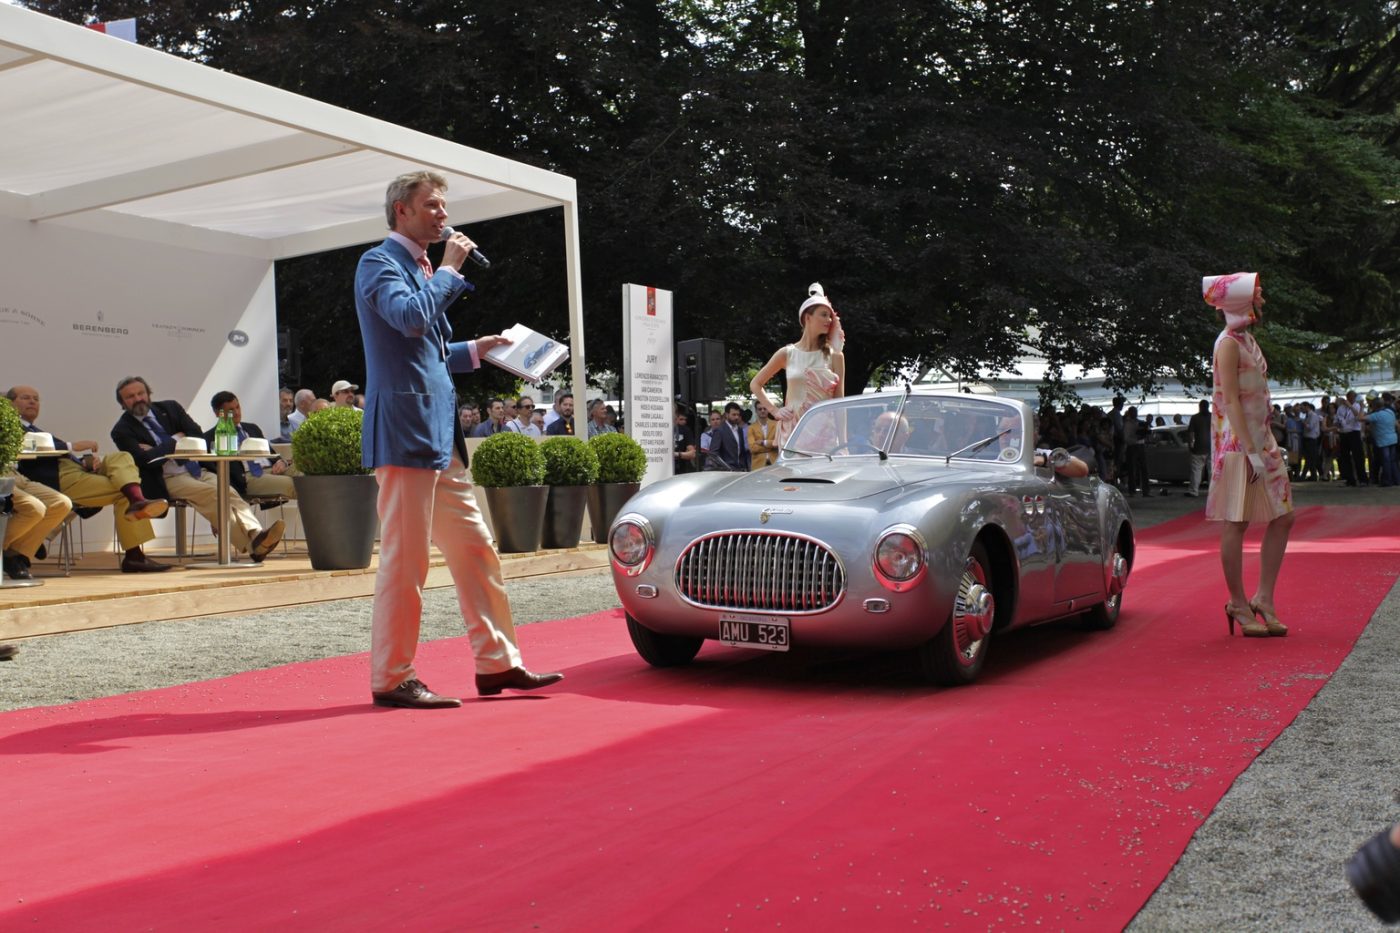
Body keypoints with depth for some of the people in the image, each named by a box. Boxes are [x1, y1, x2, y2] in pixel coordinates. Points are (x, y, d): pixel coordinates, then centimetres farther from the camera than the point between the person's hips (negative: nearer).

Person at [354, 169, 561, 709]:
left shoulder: (422, 270, 23)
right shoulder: (378, 263, -4)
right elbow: (411, 318, -23)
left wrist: (473, 350, 20)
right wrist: (449, 270, -10)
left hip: (439, 432, 10)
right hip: (404, 428, -10)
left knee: (475, 549, 10)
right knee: (404, 557, -6)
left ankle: (497, 663, 17)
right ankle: (392, 679, 3)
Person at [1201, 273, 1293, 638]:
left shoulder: (1248, 340, 17)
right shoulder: (1228, 343, -11)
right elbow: (1230, 400, -18)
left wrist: (1271, 445, 18)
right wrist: (1251, 451, -22)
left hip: (1261, 440, 10)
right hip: (1236, 444, -10)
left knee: (1283, 517, 8)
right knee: (1235, 523, -3)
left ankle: (1264, 599, 13)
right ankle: (1239, 605, 6)